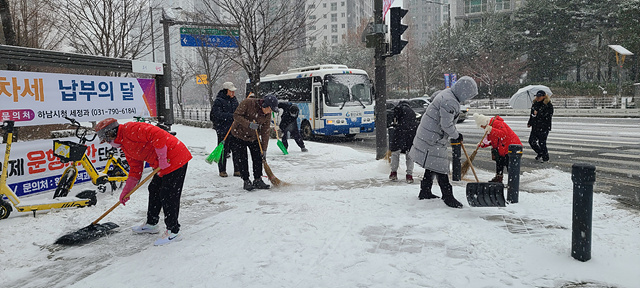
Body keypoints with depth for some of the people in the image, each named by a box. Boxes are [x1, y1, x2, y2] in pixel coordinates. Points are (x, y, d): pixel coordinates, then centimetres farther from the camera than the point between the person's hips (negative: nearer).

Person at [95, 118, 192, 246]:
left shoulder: (130, 129, -14)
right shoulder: (125, 145, 19)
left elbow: (158, 134, -27)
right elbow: (135, 170, 22)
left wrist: (162, 158, -23)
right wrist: (126, 191, 20)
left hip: (175, 159, -11)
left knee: (168, 195, -7)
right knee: (154, 190, 20)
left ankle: (173, 231, 3)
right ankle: (151, 223, 37)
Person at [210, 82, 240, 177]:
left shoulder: (234, 99, 13)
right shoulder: (218, 101, -9)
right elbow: (218, 115, -20)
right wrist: (232, 116, -27)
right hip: (223, 130, -6)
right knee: (223, 151, 1)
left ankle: (237, 170, 13)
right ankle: (222, 170, 15)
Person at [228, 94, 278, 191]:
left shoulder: (267, 114, -9)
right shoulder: (247, 103, -24)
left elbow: (265, 131, -5)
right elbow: (236, 115, -23)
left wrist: (264, 148, -8)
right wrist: (248, 124, -36)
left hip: (254, 137, 4)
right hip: (239, 135, -4)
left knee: (258, 158, 1)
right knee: (242, 159, -3)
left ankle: (257, 180, 14)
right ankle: (246, 181, 8)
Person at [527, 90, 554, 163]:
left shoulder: (548, 105, -7)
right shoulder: (535, 104, 13)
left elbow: (549, 116, -15)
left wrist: (538, 114, -16)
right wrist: (529, 123, 17)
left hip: (544, 127, -7)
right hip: (535, 127, 7)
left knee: (542, 142, -5)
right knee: (532, 141, 4)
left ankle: (545, 157, 13)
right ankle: (540, 154, 26)